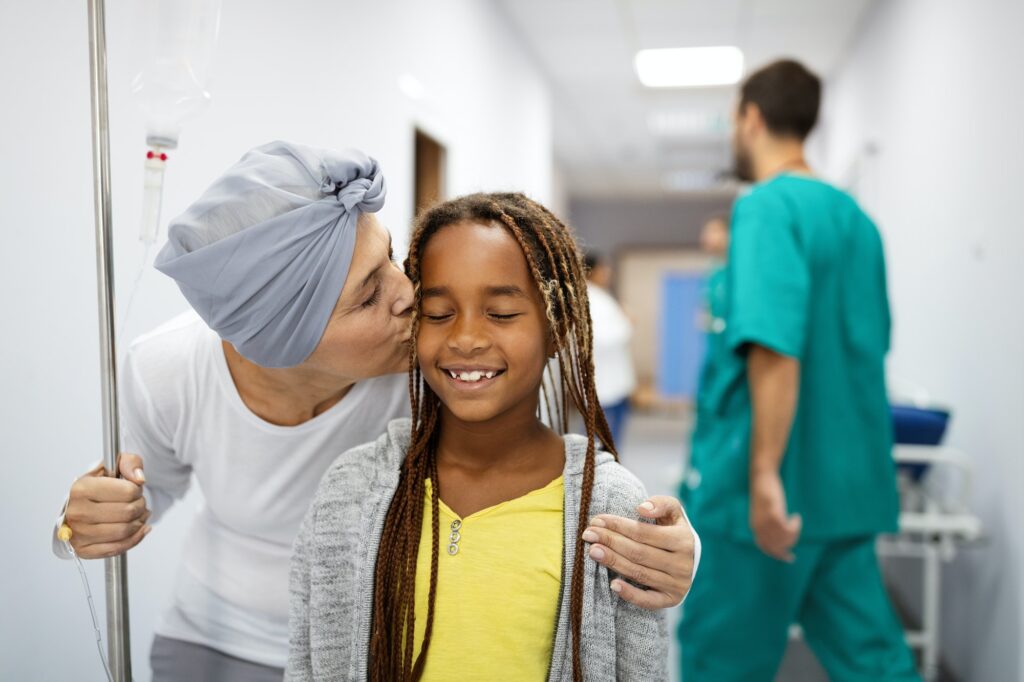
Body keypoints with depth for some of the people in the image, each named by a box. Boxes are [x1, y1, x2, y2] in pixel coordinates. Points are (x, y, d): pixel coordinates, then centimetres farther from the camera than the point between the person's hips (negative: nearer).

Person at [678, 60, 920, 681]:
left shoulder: (767, 206, -12)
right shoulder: (855, 216, 12)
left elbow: (776, 348, -24)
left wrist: (765, 476, -24)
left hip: (778, 489, -8)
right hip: (851, 483, 8)